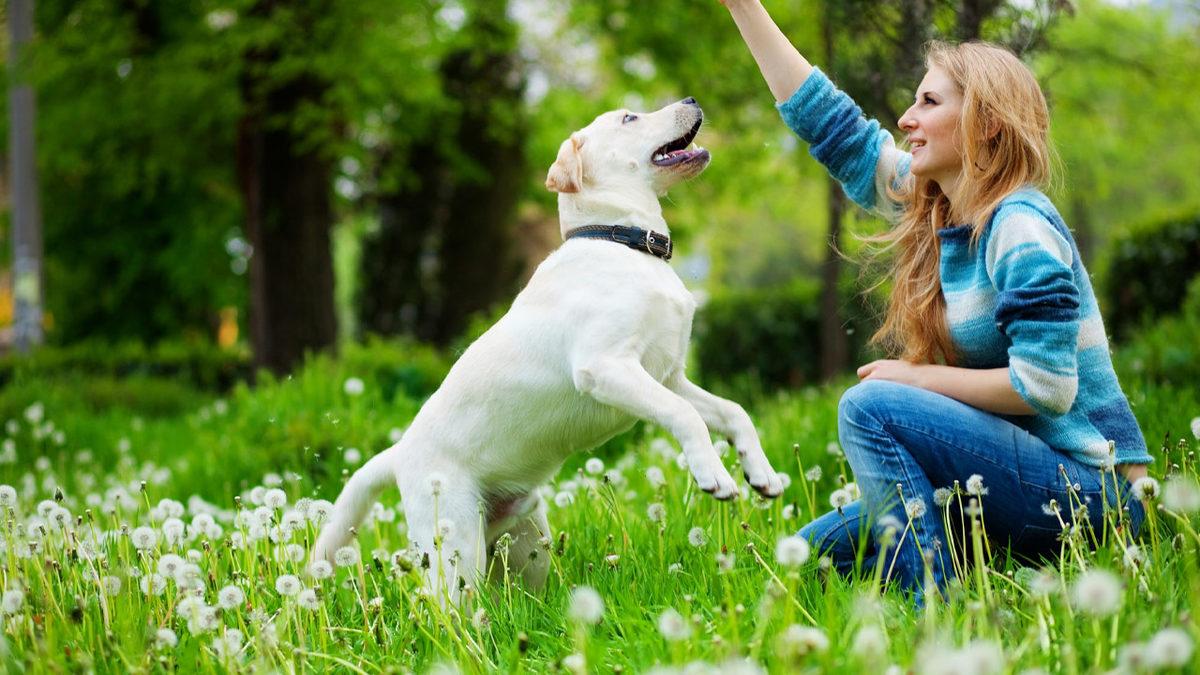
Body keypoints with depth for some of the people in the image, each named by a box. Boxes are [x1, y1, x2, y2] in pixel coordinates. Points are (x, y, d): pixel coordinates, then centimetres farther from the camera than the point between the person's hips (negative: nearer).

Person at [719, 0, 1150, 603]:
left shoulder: (1020, 227, -16)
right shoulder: (929, 207, 9)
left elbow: (1044, 387, -23)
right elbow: (827, 121, 15)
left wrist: (914, 376, -13)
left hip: (1085, 489, -8)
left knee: (869, 407, -23)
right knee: (813, 553, 2)